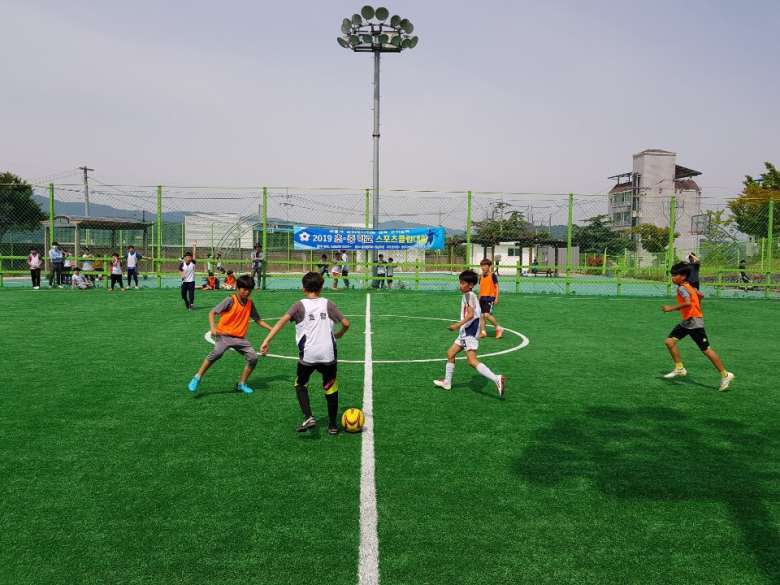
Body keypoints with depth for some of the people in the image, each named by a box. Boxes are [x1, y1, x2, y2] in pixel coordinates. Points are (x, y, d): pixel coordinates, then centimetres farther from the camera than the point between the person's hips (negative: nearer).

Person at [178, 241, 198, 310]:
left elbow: (194, 254, -7)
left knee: (191, 293, -4)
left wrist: (194, 246, -11)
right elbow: (180, 271, 4)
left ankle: (191, 304, 1)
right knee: (183, 294, 6)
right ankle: (186, 302, 30)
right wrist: (182, 275, -18)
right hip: (184, 281, 1)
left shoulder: (193, 263, -2)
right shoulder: (182, 264, -2)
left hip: (191, 281, -1)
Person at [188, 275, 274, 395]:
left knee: (253, 358, -6)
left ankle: (241, 384, 13)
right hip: (224, 335, -6)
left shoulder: (250, 303, 9)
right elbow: (212, 312, -9)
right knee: (217, 352, -32)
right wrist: (213, 327, -24)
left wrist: (271, 329, 11)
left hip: (240, 338, 6)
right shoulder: (230, 300, -8)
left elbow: (258, 320, 19)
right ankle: (197, 378, -17)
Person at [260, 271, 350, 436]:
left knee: (300, 385, 21)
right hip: (328, 355, 2)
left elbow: (283, 320, -15)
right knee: (331, 388, 17)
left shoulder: (300, 305, 1)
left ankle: (308, 417, 3)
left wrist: (267, 340, -20)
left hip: (308, 355, -1)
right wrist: (340, 333, 28)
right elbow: (346, 323, 5)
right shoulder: (328, 304, 7)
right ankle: (332, 426, 23)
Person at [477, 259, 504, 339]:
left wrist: (496, 298, -11)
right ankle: (483, 332, 11)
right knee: (481, 315, 3)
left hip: (490, 298, -7)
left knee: (487, 315, -16)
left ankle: (499, 328, 0)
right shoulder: (481, 276, 12)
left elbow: (497, 286, -5)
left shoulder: (493, 275, -5)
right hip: (482, 298, 7)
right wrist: (479, 298, 20)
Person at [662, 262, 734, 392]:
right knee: (669, 341, 4)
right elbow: (701, 295, 22)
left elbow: (688, 303, -36)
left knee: (706, 349, -4)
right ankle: (679, 369, 12)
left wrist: (671, 308, -30)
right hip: (687, 322, 10)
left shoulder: (682, 288, -18)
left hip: (694, 322, -10)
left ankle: (725, 375, 5)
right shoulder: (687, 286, 11)